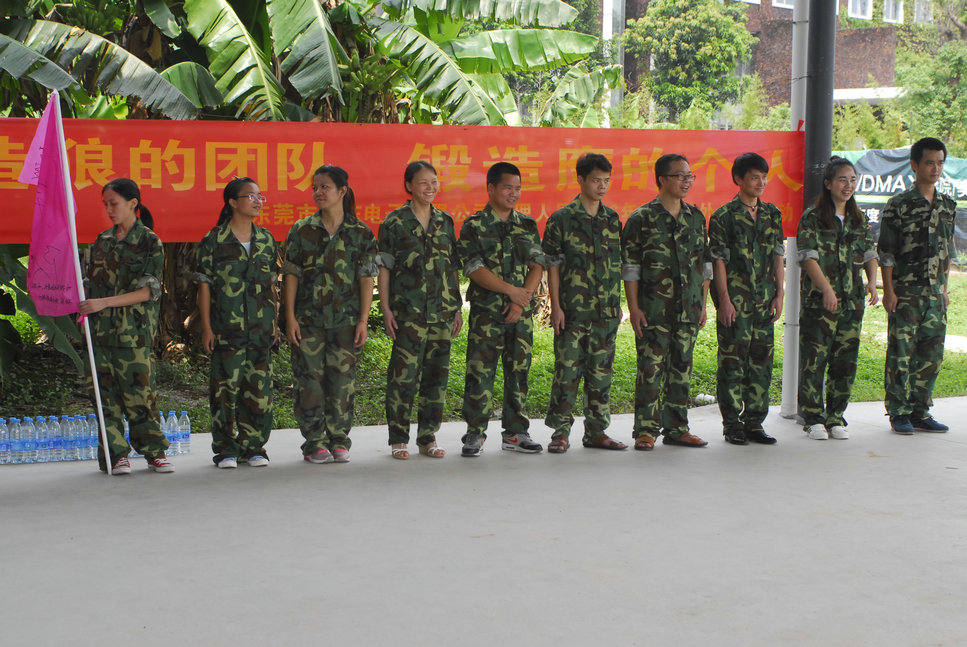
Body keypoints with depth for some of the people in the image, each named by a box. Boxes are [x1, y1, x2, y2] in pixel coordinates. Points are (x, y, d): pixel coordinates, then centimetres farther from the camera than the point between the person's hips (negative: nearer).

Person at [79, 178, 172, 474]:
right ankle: (115, 453, 7)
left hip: (134, 329, -4)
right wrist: (81, 300, 0)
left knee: (139, 389, -5)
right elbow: (91, 281, 20)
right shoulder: (102, 241, 14)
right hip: (102, 328, 5)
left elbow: (148, 291, -10)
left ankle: (154, 451, 7)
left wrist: (104, 302, -16)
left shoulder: (149, 242, -2)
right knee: (107, 392, 1)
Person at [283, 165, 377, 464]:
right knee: (309, 380, -1)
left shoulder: (361, 233, 3)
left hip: (346, 320, 0)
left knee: (342, 380, 2)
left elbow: (367, 279, 3)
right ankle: (314, 443, 10)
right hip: (308, 319, 0)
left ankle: (339, 440, 15)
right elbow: (291, 275, 3)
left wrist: (363, 321, -3)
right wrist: (290, 318, -3)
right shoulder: (301, 230, 4)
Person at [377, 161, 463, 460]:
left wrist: (457, 307, 11)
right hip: (408, 311, -4)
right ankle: (398, 439, 3)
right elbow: (383, 268, -1)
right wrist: (386, 309, -8)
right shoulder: (394, 222, 0)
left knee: (437, 374, 6)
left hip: (442, 312, 4)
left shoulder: (445, 221, 13)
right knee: (404, 374, -7)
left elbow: (453, 268, 16)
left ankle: (428, 437, 15)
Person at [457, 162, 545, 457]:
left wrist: (522, 300, -8)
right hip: (486, 312, -4)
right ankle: (475, 434, 3)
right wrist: (511, 290, -14)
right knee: (480, 372, -5)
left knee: (519, 372, 7)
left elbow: (537, 266, 6)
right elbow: (475, 269, -9)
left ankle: (515, 433, 16)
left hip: (522, 313, 4)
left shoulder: (527, 225, 12)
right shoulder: (474, 226, -1)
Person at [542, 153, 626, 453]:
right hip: (572, 310, -4)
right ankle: (560, 431, 4)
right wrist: (555, 306, -9)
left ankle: (597, 431, 15)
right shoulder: (561, 219, -3)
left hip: (606, 311, 4)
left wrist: (618, 303, 13)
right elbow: (552, 265, -3)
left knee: (601, 371, 7)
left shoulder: (612, 219, 11)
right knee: (567, 370, -4)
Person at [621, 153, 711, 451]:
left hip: (689, 310, 5)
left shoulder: (696, 218, 13)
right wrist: (634, 308, -10)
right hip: (653, 310, -5)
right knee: (651, 370, -5)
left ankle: (676, 428, 17)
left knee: (682, 369, 9)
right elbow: (630, 267, -5)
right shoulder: (642, 219, -3)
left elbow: (704, 265, 17)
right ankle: (646, 430, 2)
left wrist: (703, 304, 12)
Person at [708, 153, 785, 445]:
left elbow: (778, 257, 14)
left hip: (765, 301, 5)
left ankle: (754, 422, 14)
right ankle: (732, 424, 5)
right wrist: (724, 300, -11)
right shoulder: (724, 216, -3)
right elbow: (719, 261, -6)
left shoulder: (772, 214, 12)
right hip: (735, 300, -5)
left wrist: (779, 295, 7)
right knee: (733, 361, -3)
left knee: (762, 360, 6)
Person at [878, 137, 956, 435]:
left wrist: (945, 289, 15)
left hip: (935, 294, 5)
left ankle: (920, 412, 16)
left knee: (931, 354, 7)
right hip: (906, 294, -5)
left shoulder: (947, 206, 12)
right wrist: (888, 290, -10)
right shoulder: (898, 205, -5)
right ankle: (899, 413, 6)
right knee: (901, 353, -3)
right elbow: (886, 253, -6)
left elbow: (947, 252, 18)